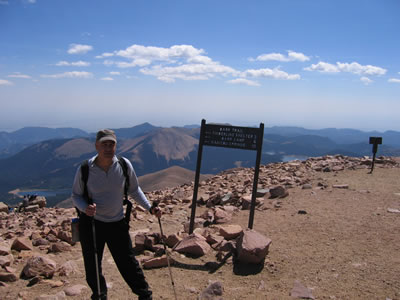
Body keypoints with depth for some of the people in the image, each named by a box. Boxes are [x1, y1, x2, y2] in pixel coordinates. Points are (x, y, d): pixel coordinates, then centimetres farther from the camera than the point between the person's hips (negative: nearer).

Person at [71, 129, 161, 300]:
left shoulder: (124, 165, -10)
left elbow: (134, 190, 4)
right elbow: (76, 195, -2)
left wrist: (149, 208, -6)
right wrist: (85, 208, -24)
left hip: (117, 223, 0)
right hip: (90, 222, 0)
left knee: (128, 263, 6)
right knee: (92, 266, 12)